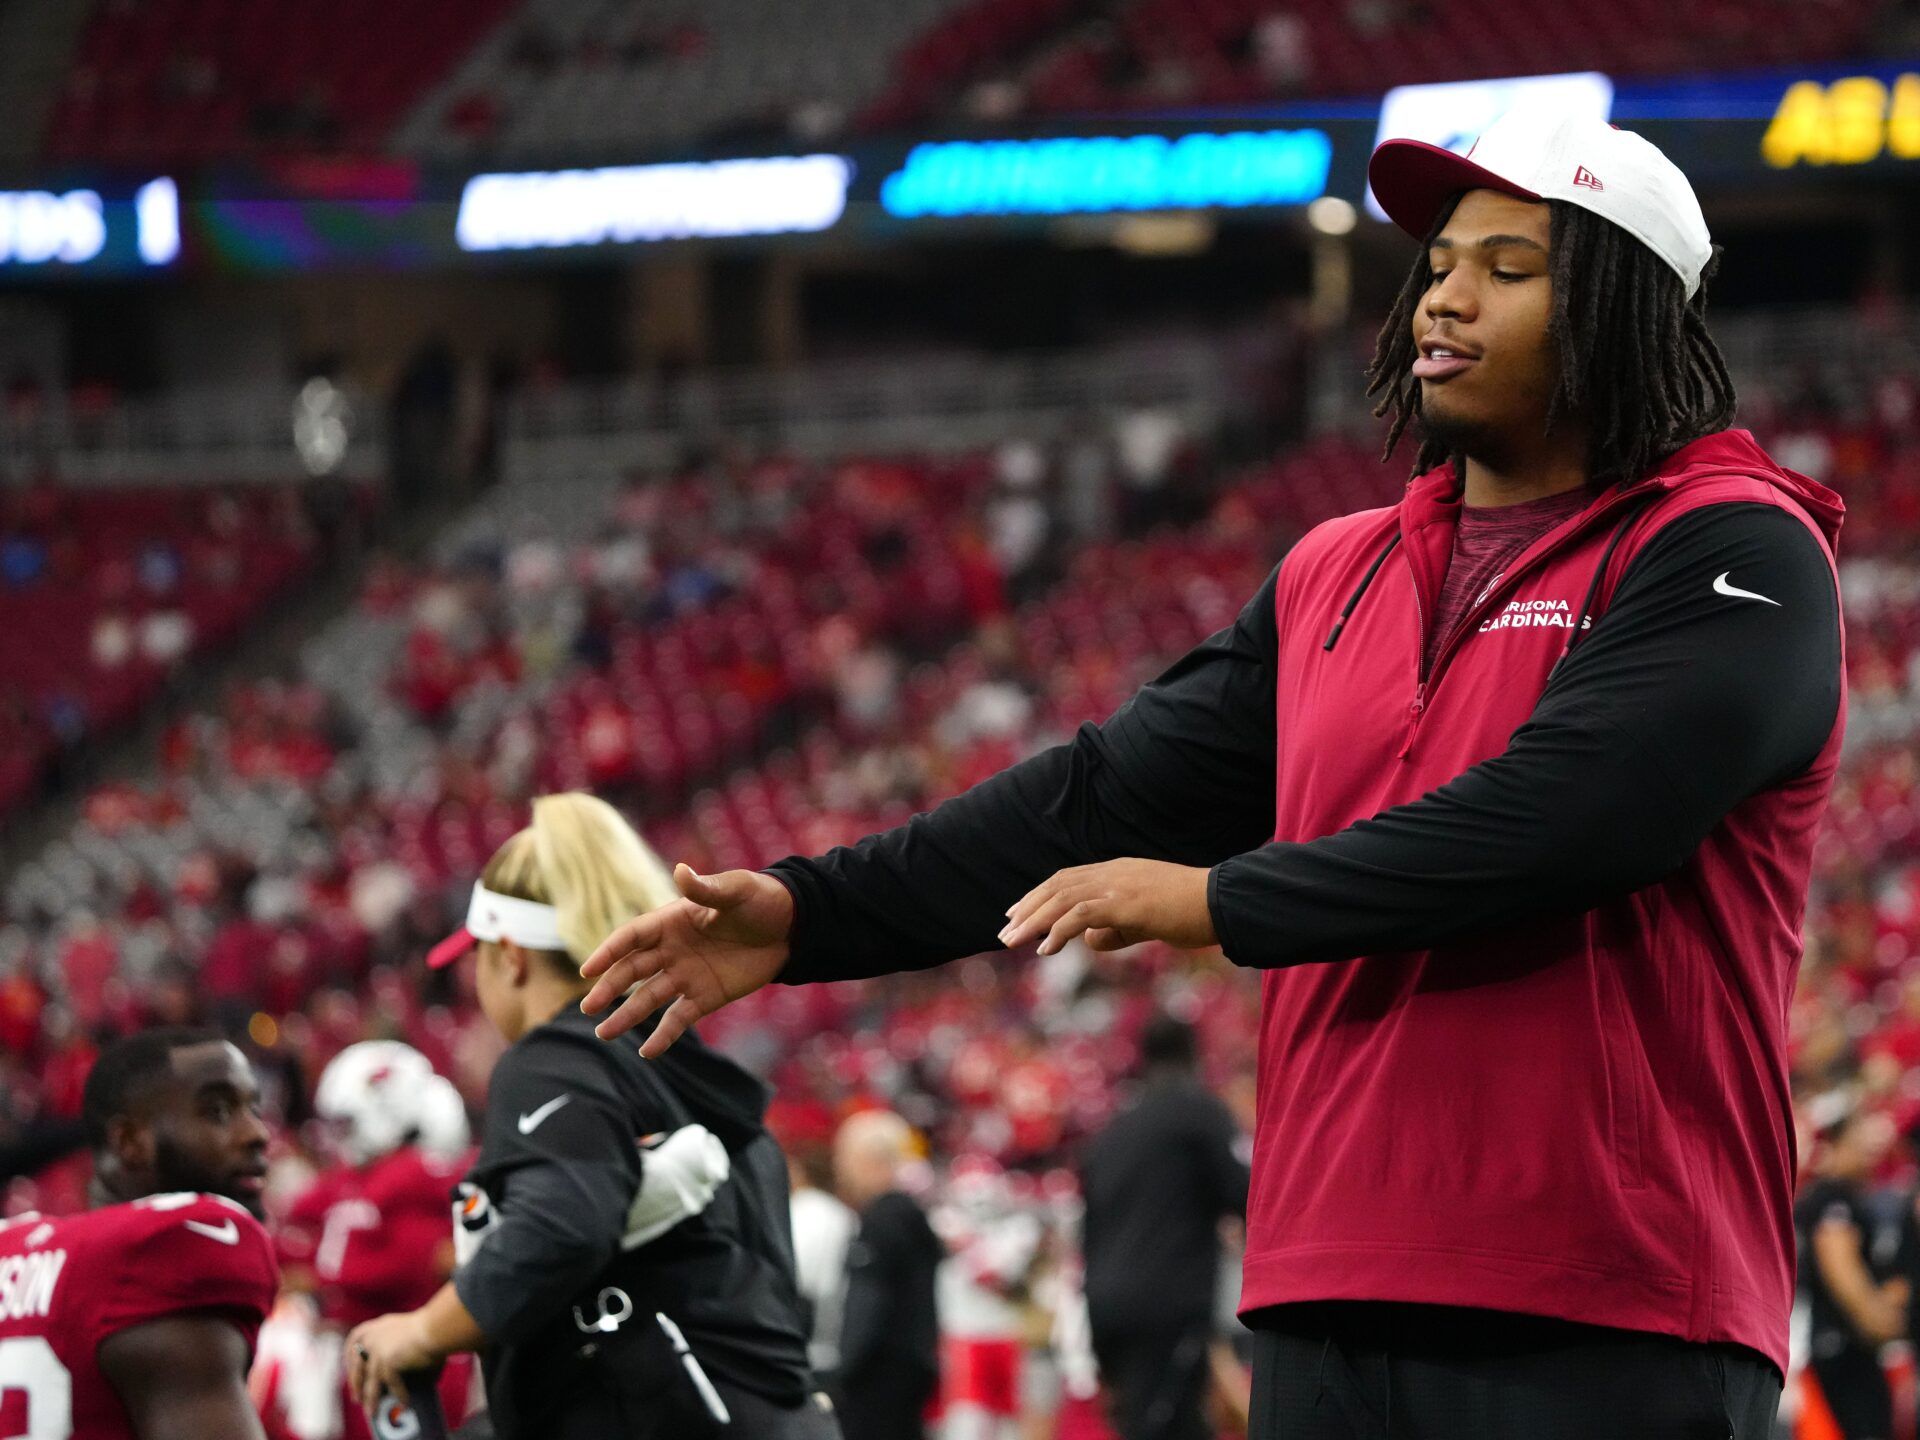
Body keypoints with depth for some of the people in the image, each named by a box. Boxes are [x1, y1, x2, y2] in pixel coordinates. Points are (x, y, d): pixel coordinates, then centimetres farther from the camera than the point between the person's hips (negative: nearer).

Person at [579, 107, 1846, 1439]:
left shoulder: (1730, 556, -5)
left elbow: (1546, 817, -18)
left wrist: (1222, 903, -14)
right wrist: (808, 916, 5)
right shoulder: (1334, 580, 18)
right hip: (1333, 1296, 7)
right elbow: (1111, 792, 14)